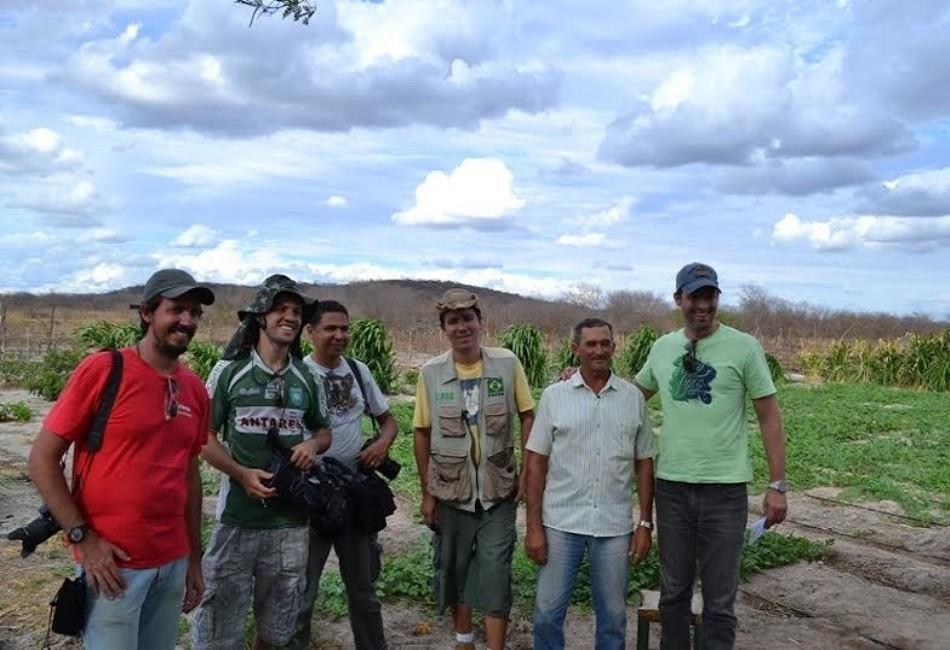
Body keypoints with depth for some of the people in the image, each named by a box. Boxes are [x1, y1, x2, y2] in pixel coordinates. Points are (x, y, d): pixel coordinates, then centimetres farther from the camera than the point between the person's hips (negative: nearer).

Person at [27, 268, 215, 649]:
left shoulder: (195, 390, 5)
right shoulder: (101, 369, -11)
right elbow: (42, 460, -8)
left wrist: (195, 559, 14)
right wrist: (82, 537, -14)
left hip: (173, 564, 5)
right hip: (113, 564, -5)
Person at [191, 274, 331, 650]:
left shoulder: (306, 379, 7)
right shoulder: (229, 371, -4)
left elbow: (323, 431, 18)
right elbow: (204, 436, -2)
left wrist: (312, 445, -6)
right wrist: (242, 474, -17)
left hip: (291, 520, 4)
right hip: (237, 516, -3)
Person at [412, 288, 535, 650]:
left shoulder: (508, 364, -7)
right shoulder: (431, 373, -6)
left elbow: (527, 417, 0)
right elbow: (422, 433, 0)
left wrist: (528, 472, -4)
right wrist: (426, 493, 1)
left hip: (498, 492, -1)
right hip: (450, 492, 2)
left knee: (495, 575, 0)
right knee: (454, 570, 16)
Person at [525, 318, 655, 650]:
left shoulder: (633, 398, 3)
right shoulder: (554, 396, -1)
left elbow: (644, 463, 7)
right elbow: (535, 463, -1)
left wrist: (646, 523, 3)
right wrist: (534, 526, -5)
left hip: (615, 526, 1)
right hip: (560, 523, -1)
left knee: (613, 616, 12)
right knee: (547, 612, 6)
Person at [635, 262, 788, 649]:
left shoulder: (744, 347, -6)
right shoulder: (662, 348, 5)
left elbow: (769, 418, -3)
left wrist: (777, 485, -7)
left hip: (724, 489, -3)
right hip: (671, 487, 3)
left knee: (719, 599, 6)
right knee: (673, 590, 16)